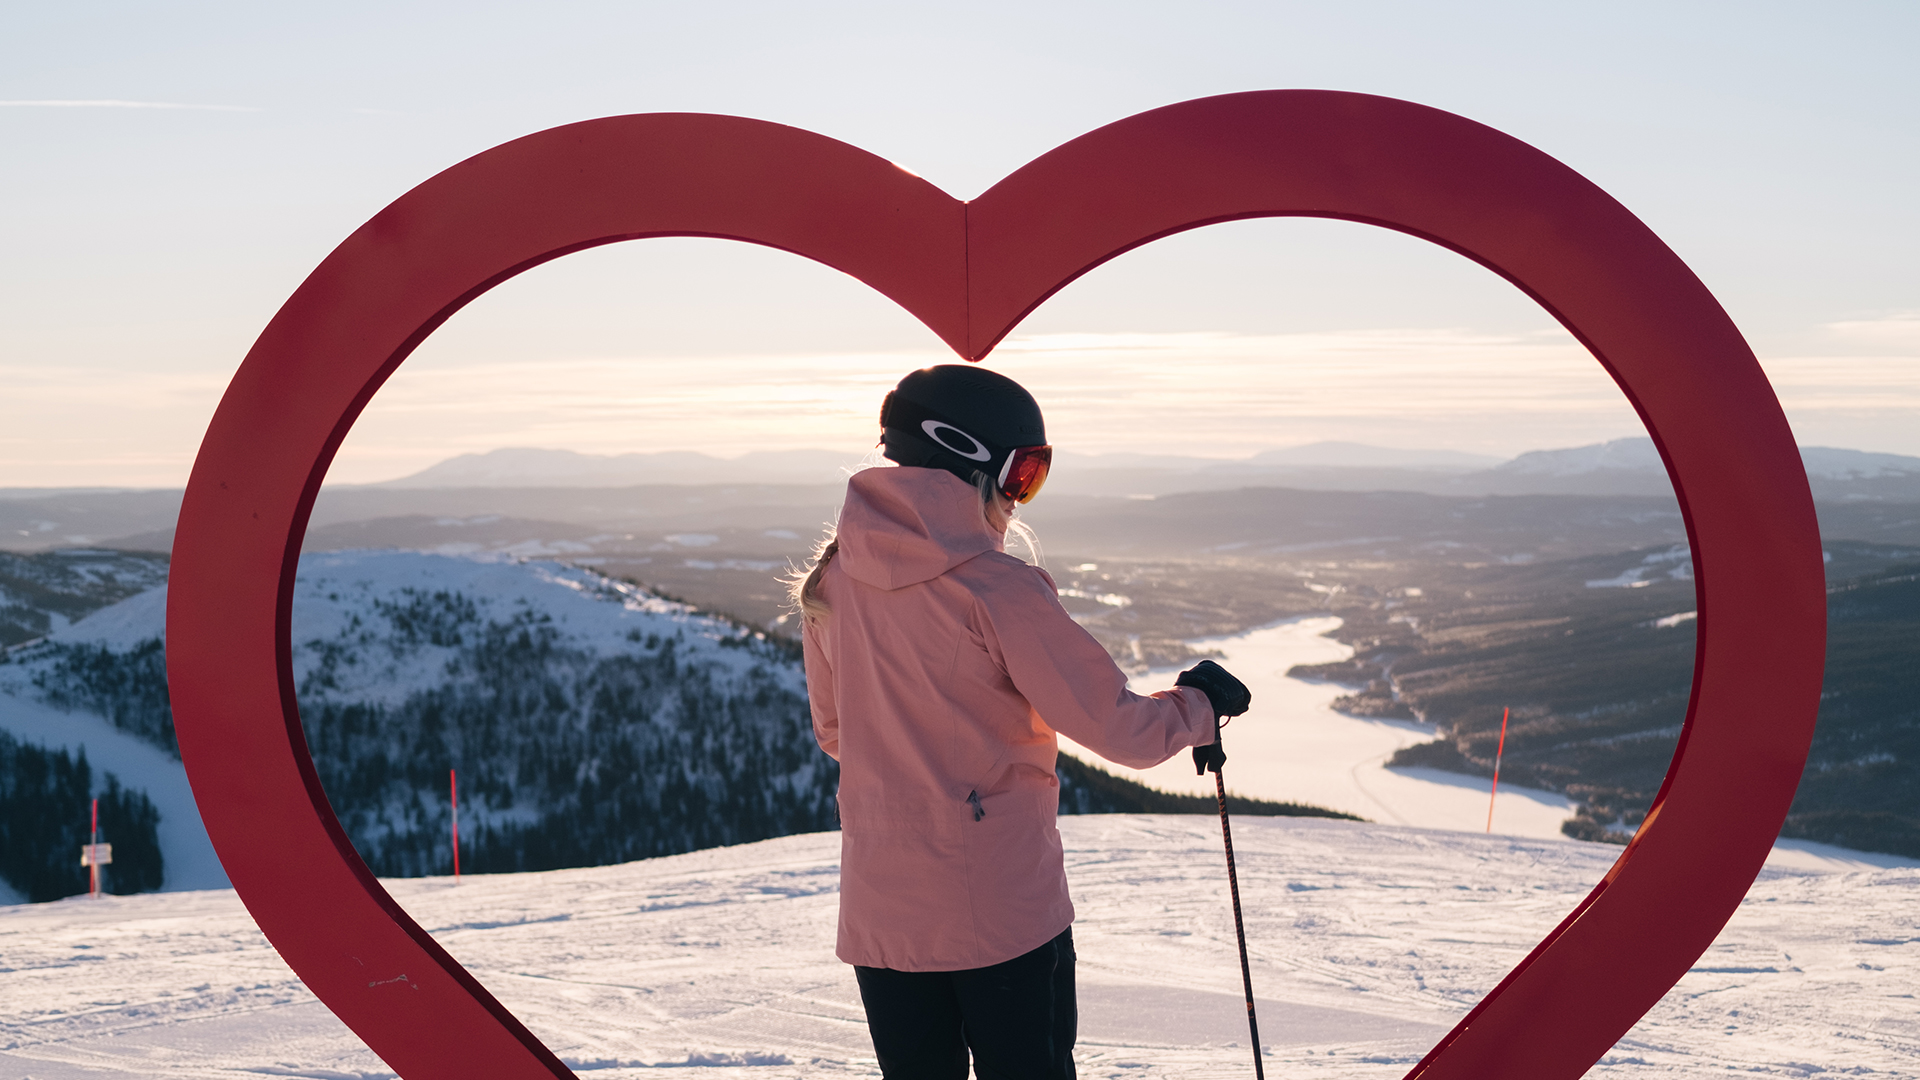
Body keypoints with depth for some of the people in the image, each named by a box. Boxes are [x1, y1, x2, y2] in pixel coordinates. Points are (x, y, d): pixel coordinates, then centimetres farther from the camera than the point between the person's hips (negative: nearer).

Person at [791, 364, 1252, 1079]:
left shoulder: (830, 583, 0)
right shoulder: (996, 590, -18)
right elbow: (1119, 728, -14)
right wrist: (1201, 705, 6)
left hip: (878, 918, 5)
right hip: (1005, 912, -5)